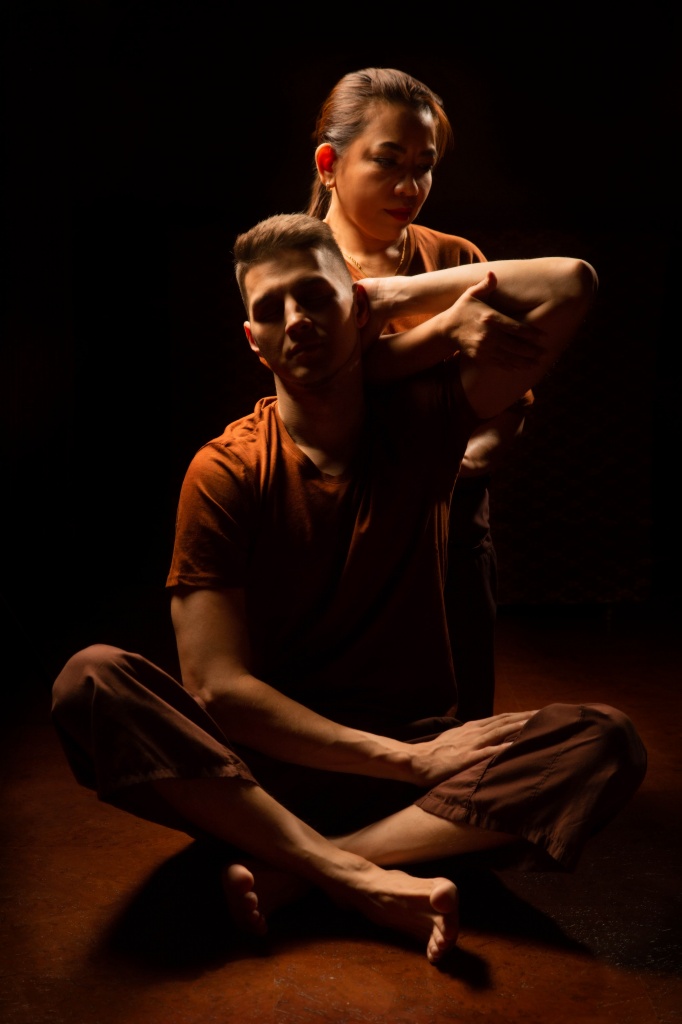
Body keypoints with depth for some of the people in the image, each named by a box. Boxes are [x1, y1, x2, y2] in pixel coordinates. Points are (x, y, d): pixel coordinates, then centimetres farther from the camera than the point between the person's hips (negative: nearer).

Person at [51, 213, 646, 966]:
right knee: (90, 680, -27)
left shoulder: (421, 418, 2)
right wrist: (408, 760, -19)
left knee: (606, 743, -25)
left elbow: (571, 286, -6)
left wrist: (398, 293, -2)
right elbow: (217, 686, -14)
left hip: (416, 744, 2)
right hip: (261, 763, -1)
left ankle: (285, 868, -26)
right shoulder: (223, 472, -6)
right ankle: (367, 881, -30)